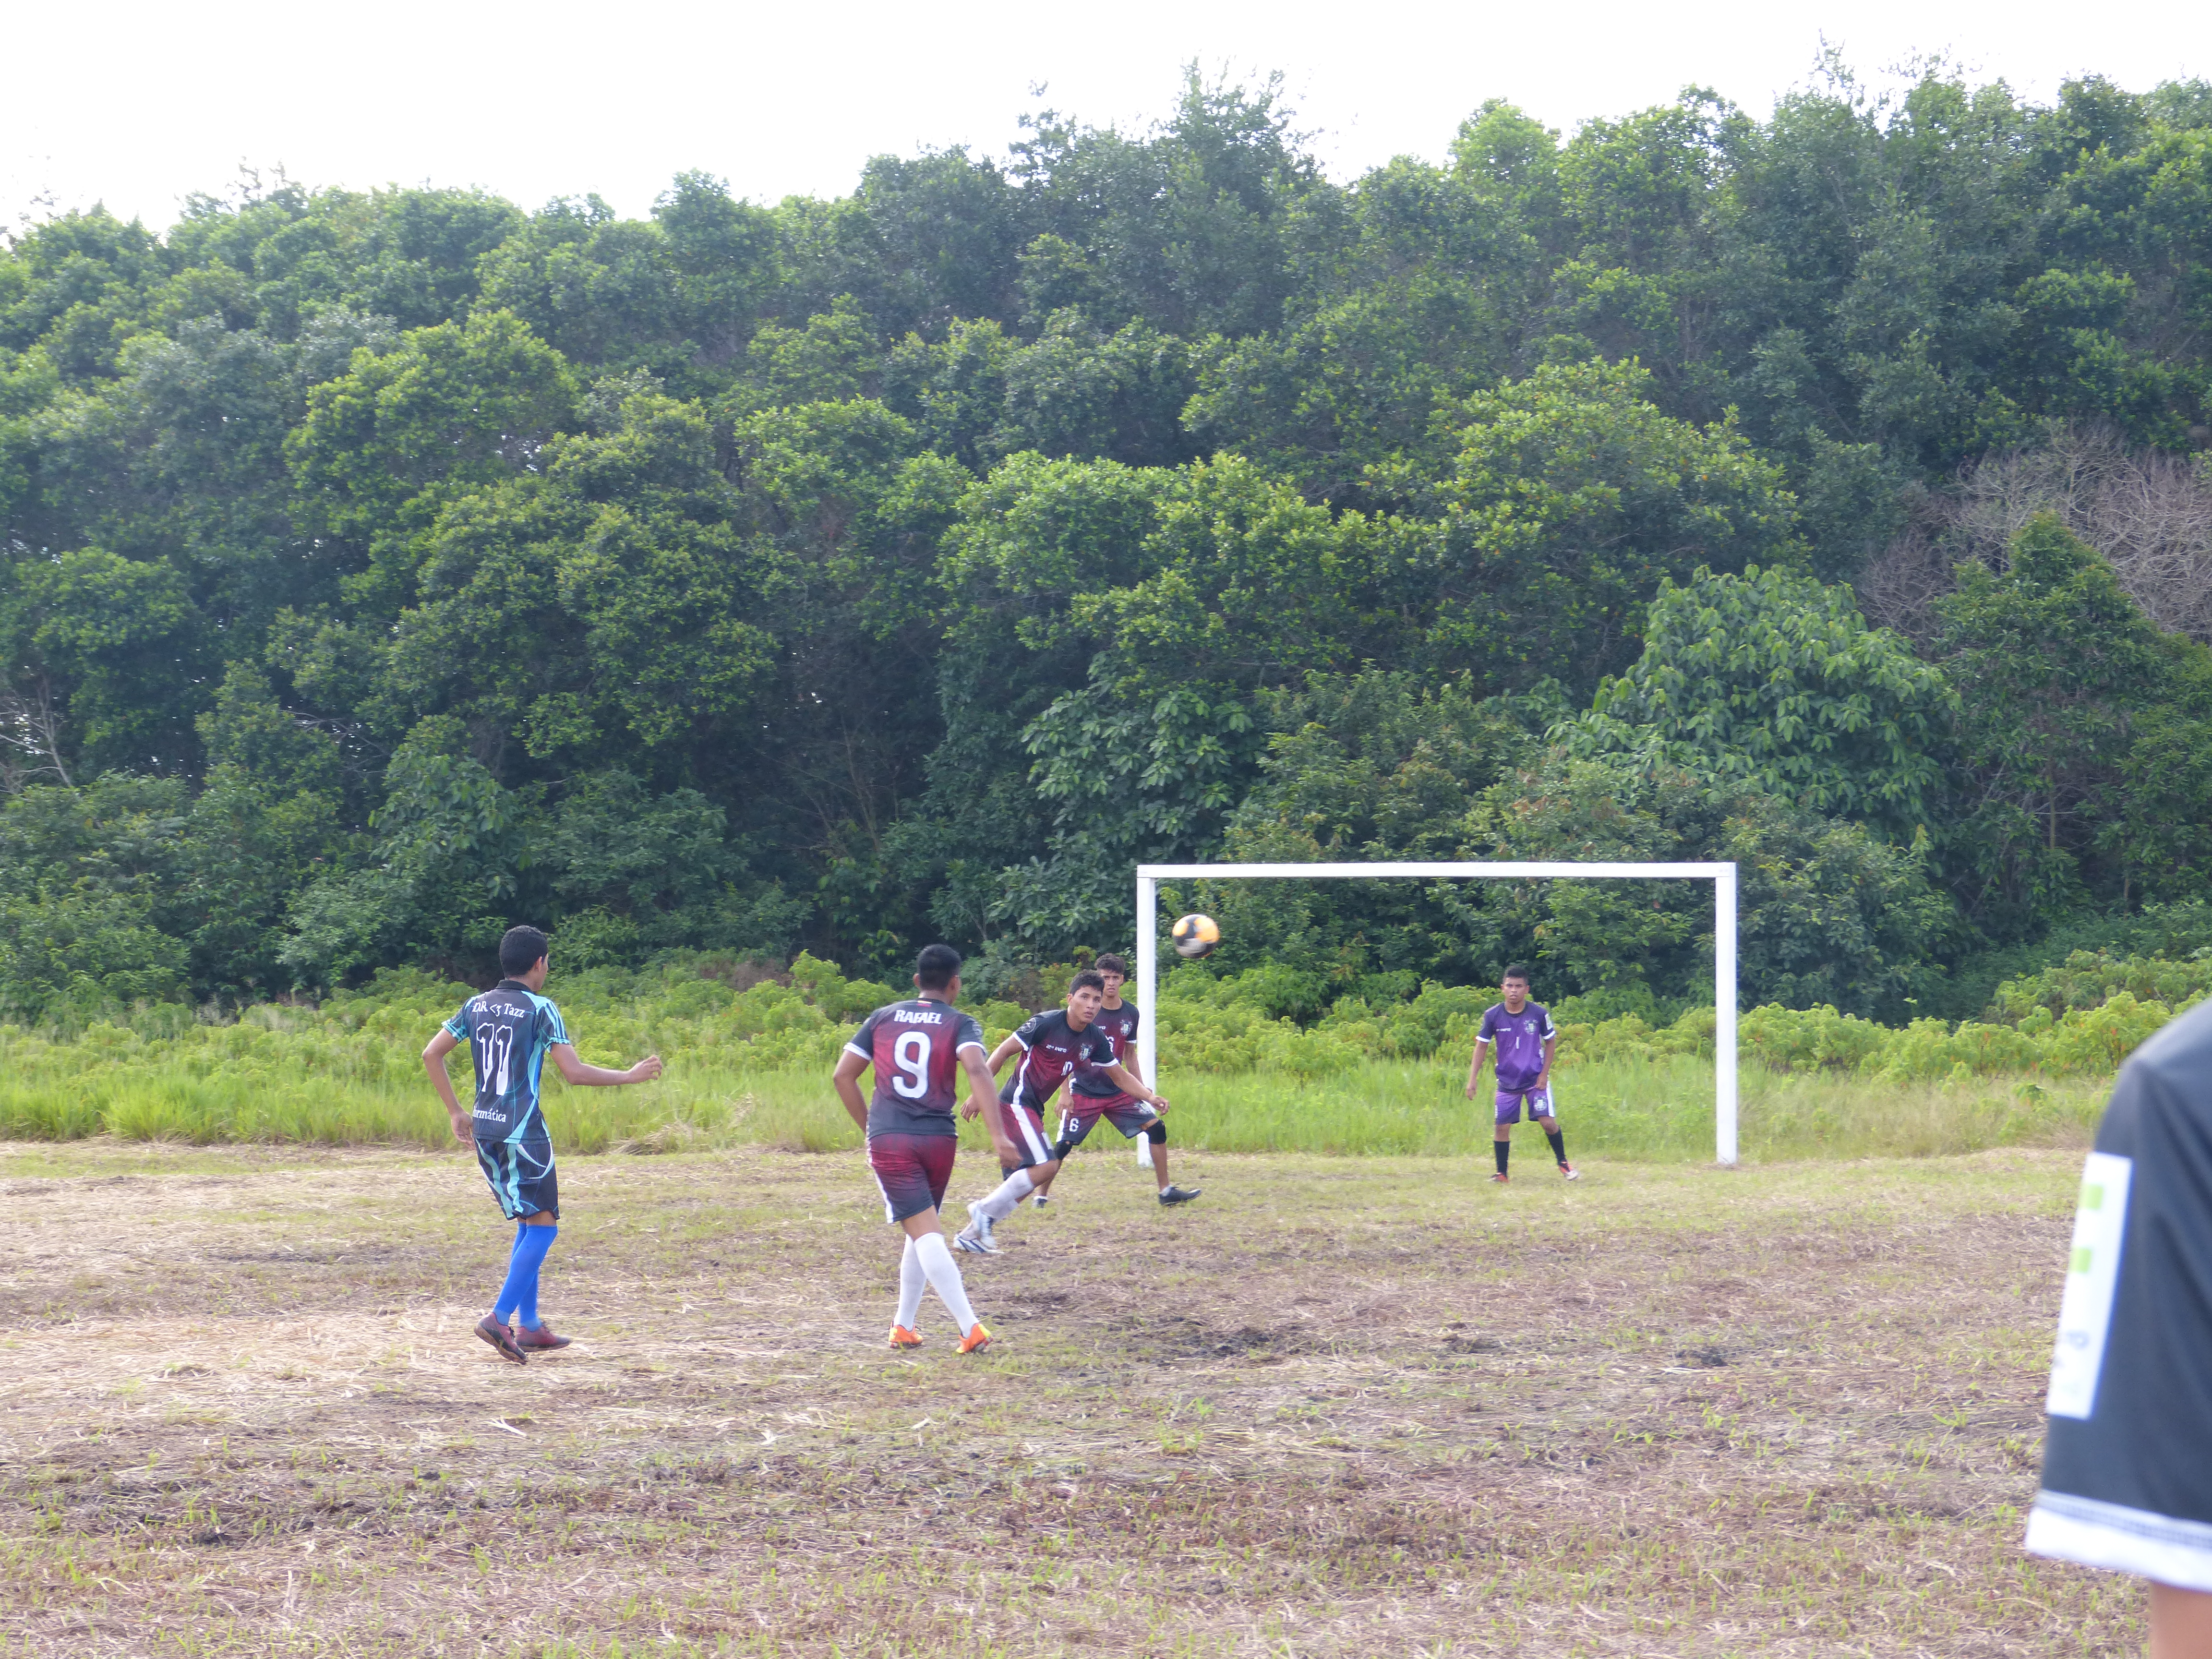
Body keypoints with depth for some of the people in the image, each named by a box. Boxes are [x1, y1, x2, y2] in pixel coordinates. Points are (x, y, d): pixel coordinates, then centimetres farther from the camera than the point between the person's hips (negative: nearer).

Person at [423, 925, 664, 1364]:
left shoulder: (477, 1006, 9)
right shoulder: (540, 1009, -10)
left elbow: (431, 1055, 10)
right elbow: (574, 1073, -15)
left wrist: (456, 1112, 17)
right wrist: (631, 1076, -4)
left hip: (485, 1131, 7)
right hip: (523, 1134, -7)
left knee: (527, 1224, 17)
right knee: (543, 1226, -1)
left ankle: (529, 1326, 16)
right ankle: (499, 1319, -12)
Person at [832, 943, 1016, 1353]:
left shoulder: (883, 1018, 12)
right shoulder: (960, 1023, 3)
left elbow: (842, 1077, 11)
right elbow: (976, 1070, -16)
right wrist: (998, 1134, -22)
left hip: (888, 1139, 0)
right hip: (939, 1140, 0)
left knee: (925, 1233, -9)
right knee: (924, 1232, 21)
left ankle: (971, 1327, -22)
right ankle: (904, 1325, 23)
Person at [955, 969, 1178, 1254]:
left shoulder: (1094, 1039, 4)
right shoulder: (1046, 1023, -16)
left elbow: (1120, 1076, 14)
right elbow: (1005, 1051, -11)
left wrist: (1150, 1097, -2)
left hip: (1033, 1109, 8)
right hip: (1017, 1102, -8)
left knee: (1019, 1182, 10)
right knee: (1046, 1166, -20)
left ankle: (970, 1234, 20)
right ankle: (985, 1210, -8)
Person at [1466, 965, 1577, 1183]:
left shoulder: (1539, 1013, -10)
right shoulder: (1492, 1015, -9)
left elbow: (1551, 1041, 3)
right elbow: (1482, 1046, -1)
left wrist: (1545, 1073, -3)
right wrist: (1472, 1079, -5)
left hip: (1536, 1080, -1)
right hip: (1507, 1081, 1)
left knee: (1549, 1122, -8)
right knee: (1502, 1126, -2)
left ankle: (1563, 1163, 14)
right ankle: (1501, 1174, 12)